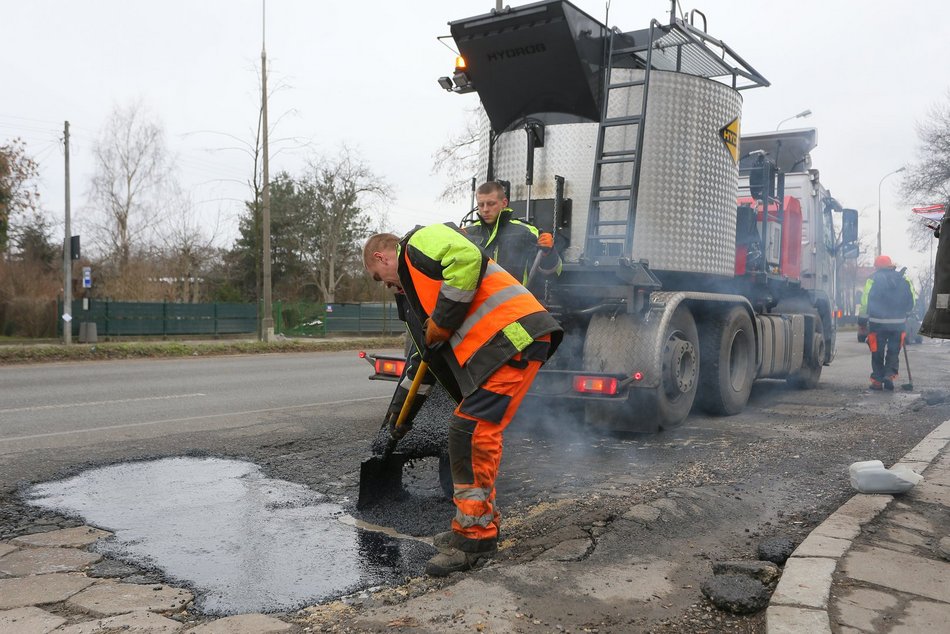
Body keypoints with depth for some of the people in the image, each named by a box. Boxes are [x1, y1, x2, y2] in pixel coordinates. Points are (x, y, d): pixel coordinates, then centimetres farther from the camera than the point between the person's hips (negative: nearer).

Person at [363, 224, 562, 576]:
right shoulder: (413, 280, 31)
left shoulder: (419, 242, 2)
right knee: (474, 434, 14)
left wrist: (440, 324, -13)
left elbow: (467, 259, -21)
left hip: (513, 337, -10)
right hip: (496, 348, 10)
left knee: (471, 432, -11)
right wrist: (402, 412, 37)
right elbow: (427, 353, 34)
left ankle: (474, 536, -2)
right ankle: (481, 524, 26)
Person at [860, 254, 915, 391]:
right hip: (898, 323, 3)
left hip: (878, 323, -3)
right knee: (893, 352, 13)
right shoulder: (903, 280, 5)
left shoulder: (873, 280, -6)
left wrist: (864, 313, 4)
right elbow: (910, 304, 7)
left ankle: (877, 381, 7)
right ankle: (890, 375, -4)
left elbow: (866, 302, -11)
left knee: (877, 353, 6)